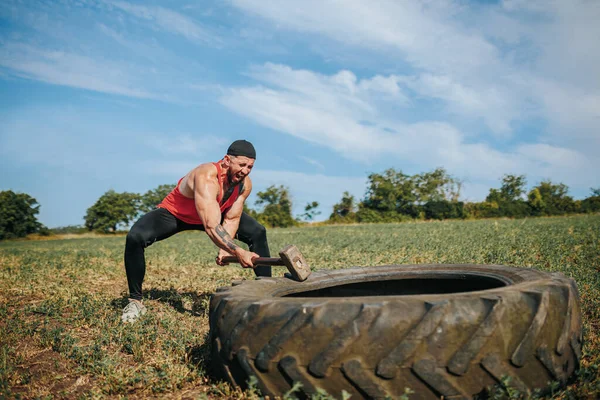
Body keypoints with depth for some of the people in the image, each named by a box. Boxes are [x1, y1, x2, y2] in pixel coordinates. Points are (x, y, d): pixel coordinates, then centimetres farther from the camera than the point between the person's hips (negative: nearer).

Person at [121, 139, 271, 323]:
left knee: (258, 233, -4)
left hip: (213, 213, 6)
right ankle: (135, 301, -12)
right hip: (173, 212, -5)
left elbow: (231, 219, -13)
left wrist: (225, 250, -28)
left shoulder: (245, 184, -21)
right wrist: (238, 252, -55)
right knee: (135, 237, -31)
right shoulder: (206, 177, -42)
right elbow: (211, 228, -49)